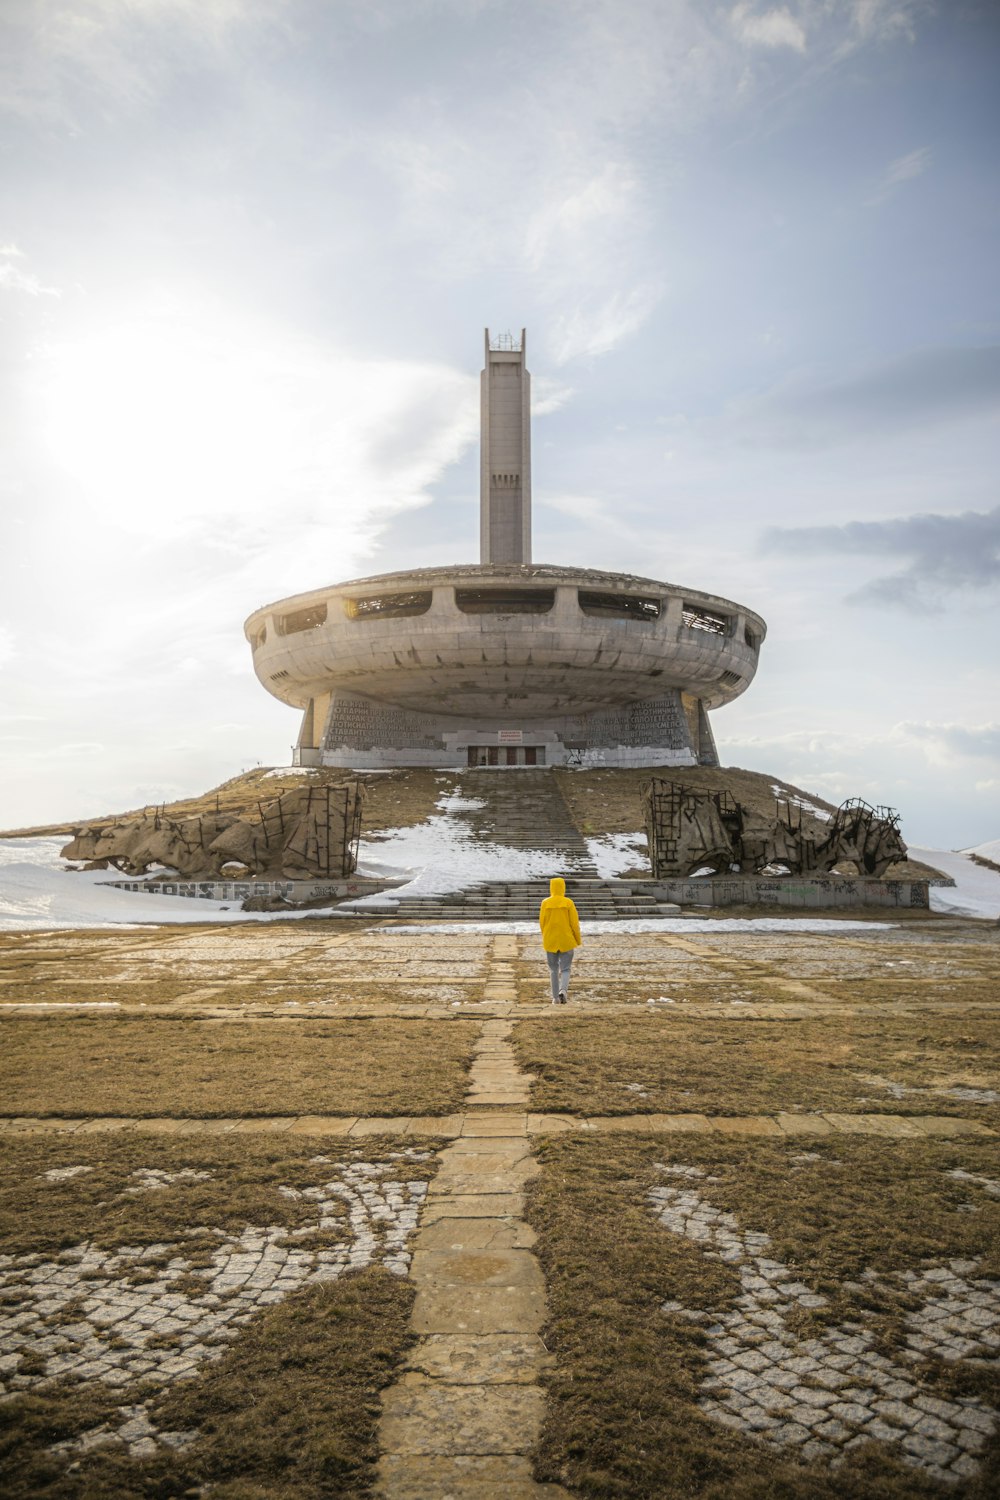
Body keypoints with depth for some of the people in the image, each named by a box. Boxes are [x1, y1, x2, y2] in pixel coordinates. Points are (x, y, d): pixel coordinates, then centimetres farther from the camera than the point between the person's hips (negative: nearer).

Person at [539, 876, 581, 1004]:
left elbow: (542, 922, 1)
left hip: (550, 941, 1)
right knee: (565, 969, 6)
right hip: (566, 941, -1)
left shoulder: (545, 903, -5)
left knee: (553, 970, 12)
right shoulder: (568, 902, -8)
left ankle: (555, 997, 14)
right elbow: (575, 922, -6)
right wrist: (578, 939, 6)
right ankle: (563, 990, -19)